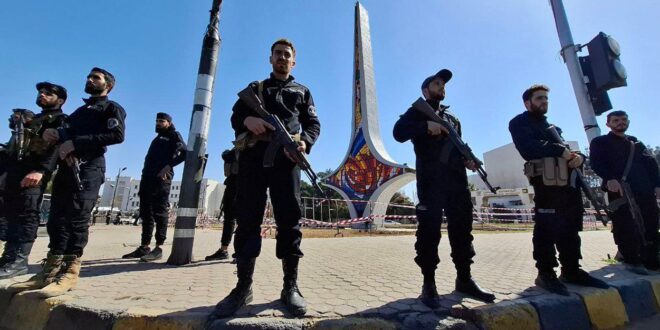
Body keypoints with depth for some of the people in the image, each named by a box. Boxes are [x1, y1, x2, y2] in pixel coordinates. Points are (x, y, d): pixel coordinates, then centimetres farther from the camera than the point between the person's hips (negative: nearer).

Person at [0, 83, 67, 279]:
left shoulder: (60, 120, 3)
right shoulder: (28, 119, 30)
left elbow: (57, 146, -14)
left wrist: (41, 170, -27)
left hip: (34, 170, -8)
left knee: (27, 212, -13)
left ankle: (17, 260, -14)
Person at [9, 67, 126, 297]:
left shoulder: (112, 108, 6)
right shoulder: (81, 110, 31)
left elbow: (117, 135, -13)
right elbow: (66, 133, 25)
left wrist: (76, 142, -15)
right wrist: (52, 133, 2)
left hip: (89, 167, -8)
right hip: (66, 166, 8)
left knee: (77, 218, -12)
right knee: (57, 217, 4)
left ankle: (69, 273, -10)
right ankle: (51, 270, 9)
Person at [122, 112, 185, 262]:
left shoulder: (174, 136, 7)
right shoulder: (157, 139, 29)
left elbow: (184, 153, -9)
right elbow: (149, 159, 26)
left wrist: (168, 166, -18)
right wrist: (144, 178, 15)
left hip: (161, 178, -8)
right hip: (147, 178, 8)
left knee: (160, 212, -11)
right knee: (146, 213, 6)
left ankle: (158, 248, -11)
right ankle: (144, 247, 11)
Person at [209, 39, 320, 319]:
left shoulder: (302, 92, 24)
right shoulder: (255, 88, 27)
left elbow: (313, 125, 12)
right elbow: (235, 116, 14)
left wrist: (304, 143, -12)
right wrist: (247, 120, -11)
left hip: (286, 158, -1)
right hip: (253, 156, 1)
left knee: (289, 219, -5)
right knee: (247, 218, -2)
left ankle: (290, 287, 3)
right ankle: (243, 287, 7)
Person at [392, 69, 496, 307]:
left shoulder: (452, 118, 27)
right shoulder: (417, 112, 7)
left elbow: (459, 146, 25)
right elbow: (398, 132, -11)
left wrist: (467, 159, 4)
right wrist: (426, 125, -24)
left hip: (457, 179, 7)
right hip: (431, 180, -6)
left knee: (461, 228, 8)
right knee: (429, 229, -7)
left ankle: (464, 279, 20)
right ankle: (429, 283, 2)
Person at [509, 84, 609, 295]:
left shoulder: (550, 126, 31)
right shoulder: (520, 123, 4)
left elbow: (567, 148, 20)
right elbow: (528, 148, -15)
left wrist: (578, 156, -3)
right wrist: (560, 151, -16)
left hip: (568, 181, 9)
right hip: (546, 182, -8)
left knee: (570, 227, 10)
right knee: (547, 228, -9)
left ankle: (572, 270, 20)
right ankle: (545, 274, -2)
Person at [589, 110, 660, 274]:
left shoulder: (636, 143, 23)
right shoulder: (600, 142, 5)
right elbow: (596, 163, -10)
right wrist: (609, 179, -27)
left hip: (645, 191, 6)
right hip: (619, 191, -6)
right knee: (625, 227, -3)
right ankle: (632, 260, 8)